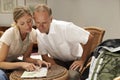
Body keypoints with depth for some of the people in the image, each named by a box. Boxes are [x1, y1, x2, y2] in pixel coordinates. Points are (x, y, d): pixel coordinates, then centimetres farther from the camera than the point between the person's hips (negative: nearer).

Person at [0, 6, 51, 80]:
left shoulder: (33, 33, -15)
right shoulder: (9, 34, -30)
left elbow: (26, 57, -6)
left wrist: (37, 61, -26)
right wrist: (21, 64, -40)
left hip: (12, 61, 5)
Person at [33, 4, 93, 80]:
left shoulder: (65, 27, -28)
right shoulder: (38, 33, -13)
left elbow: (89, 38, -21)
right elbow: (44, 55, -3)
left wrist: (82, 60, -14)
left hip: (74, 60, -3)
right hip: (57, 60, 4)